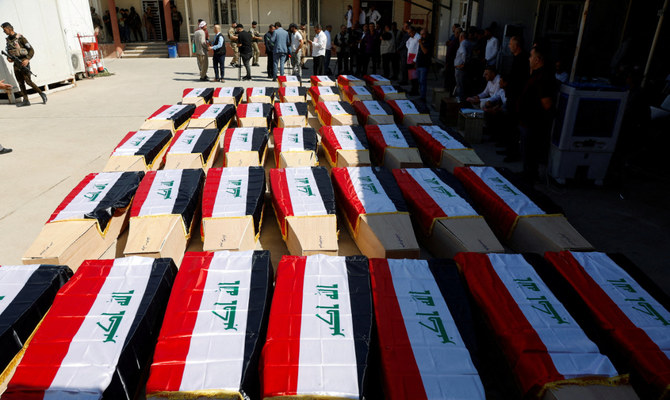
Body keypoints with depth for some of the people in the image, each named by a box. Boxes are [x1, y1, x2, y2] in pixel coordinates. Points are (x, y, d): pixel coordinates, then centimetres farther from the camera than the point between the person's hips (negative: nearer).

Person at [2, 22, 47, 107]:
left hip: (23, 62, -7)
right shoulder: (8, 39, 12)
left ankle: (42, 94, 4)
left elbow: (31, 50, -10)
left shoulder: (20, 38, -8)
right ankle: (25, 100, 4)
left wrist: (27, 59, -21)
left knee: (28, 81, -11)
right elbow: (9, 51, 22)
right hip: (16, 63, 7)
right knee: (20, 82, 3)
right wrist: (8, 58, 1)